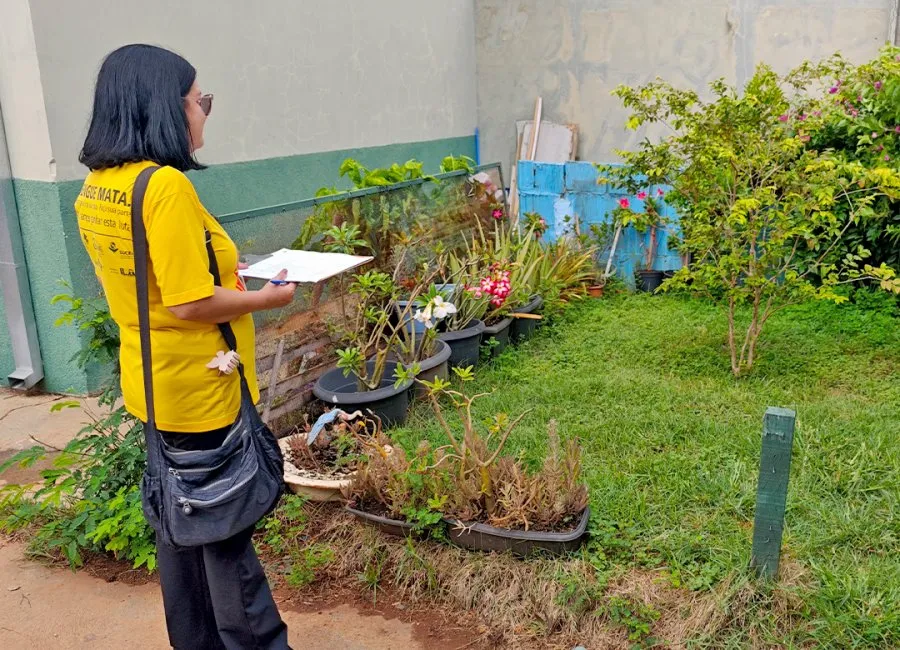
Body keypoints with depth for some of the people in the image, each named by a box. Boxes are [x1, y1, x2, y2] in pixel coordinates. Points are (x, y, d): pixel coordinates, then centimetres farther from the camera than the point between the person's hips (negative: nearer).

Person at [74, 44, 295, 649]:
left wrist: (230, 274, 13)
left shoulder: (95, 188, 4)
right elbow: (188, 304, -26)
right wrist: (265, 298, -11)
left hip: (152, 385, 9)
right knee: (226, 531, 7)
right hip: (200, 390, -8)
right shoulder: (166, 185, -23)